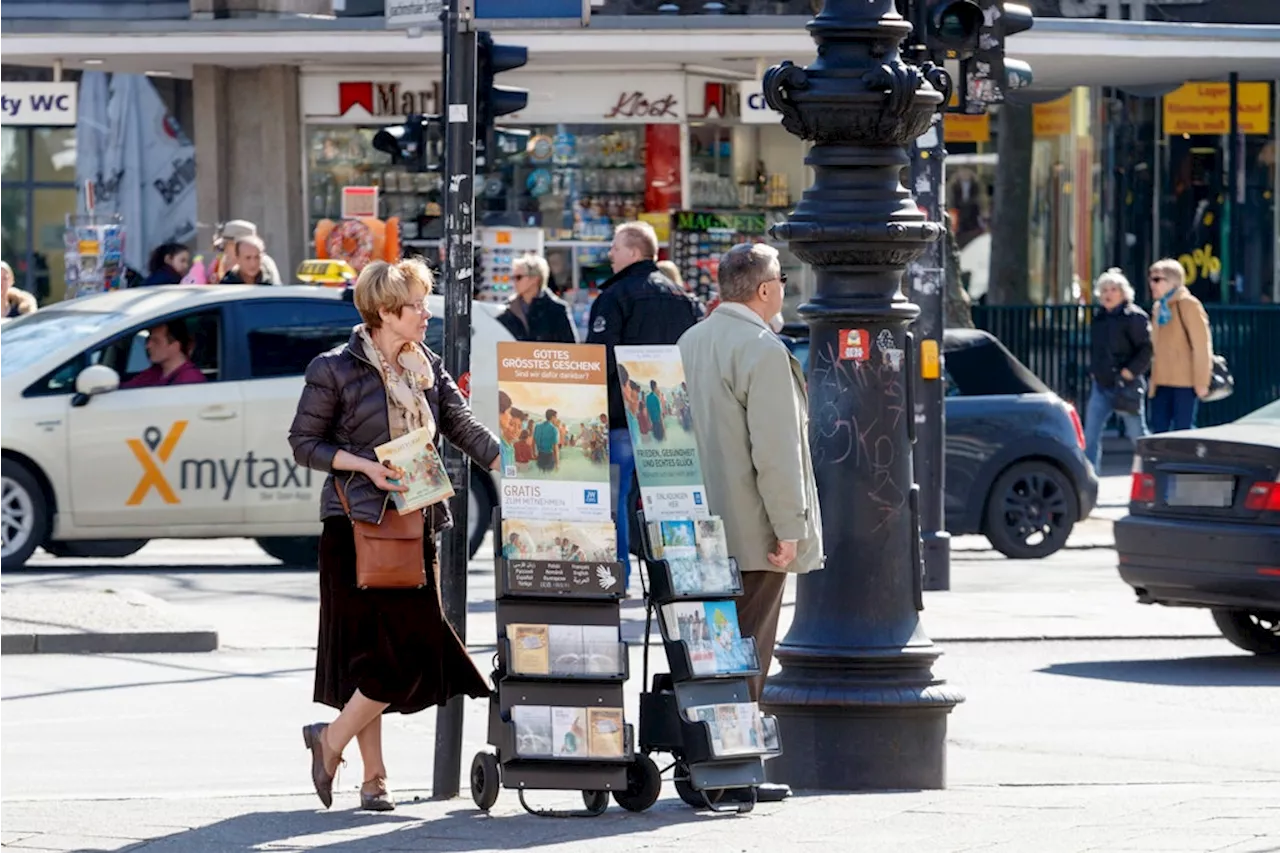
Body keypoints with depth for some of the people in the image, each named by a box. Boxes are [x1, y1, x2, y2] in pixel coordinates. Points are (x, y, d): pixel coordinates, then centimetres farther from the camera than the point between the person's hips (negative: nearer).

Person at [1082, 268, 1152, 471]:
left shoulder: (1134, 317, -10)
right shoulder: (1099, 317, 13)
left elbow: (1146, 349, -14)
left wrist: (1129, 371, -19)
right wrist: (1093, 370, 12)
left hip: (1125, 384, -7)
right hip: (1101, 385, 7)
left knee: (1137, 435, 2)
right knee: (1090, 435, 2)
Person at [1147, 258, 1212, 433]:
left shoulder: (1188, 305, -8)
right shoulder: (1159, 307, 16)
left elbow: (1201, 345, -11)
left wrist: (1201, 381, -14)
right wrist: (1154, 381, 17)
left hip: (1184, 383, -8)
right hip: (1162, 383, 8)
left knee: (1183, 432, -4)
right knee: (1159, 429, 4)